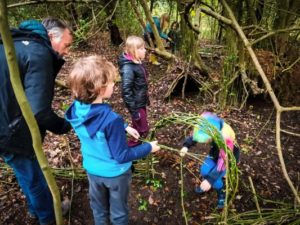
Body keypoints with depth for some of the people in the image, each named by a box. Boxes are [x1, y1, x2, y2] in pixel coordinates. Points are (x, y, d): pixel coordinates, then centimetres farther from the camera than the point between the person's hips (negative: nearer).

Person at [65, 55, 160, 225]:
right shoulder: (111, 119, -37)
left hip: (92, 170, 6)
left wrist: (124, 127, 3)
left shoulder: (76, 110, -15)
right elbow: (122, 156, -25)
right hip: (115, 173, -5)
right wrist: (148, 148, -14)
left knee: (99, 208, 30)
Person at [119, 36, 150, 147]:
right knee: (143, 129, 3)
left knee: (139, 127, 22)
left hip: (142, 102, 9)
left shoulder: (137, 62, 3)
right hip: (136, 104, -9)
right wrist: (134, 110, -24)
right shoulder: (128, 68, -25)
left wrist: (146, 99, 20)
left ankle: (136, 144, 40)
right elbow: (126, 91, -27)